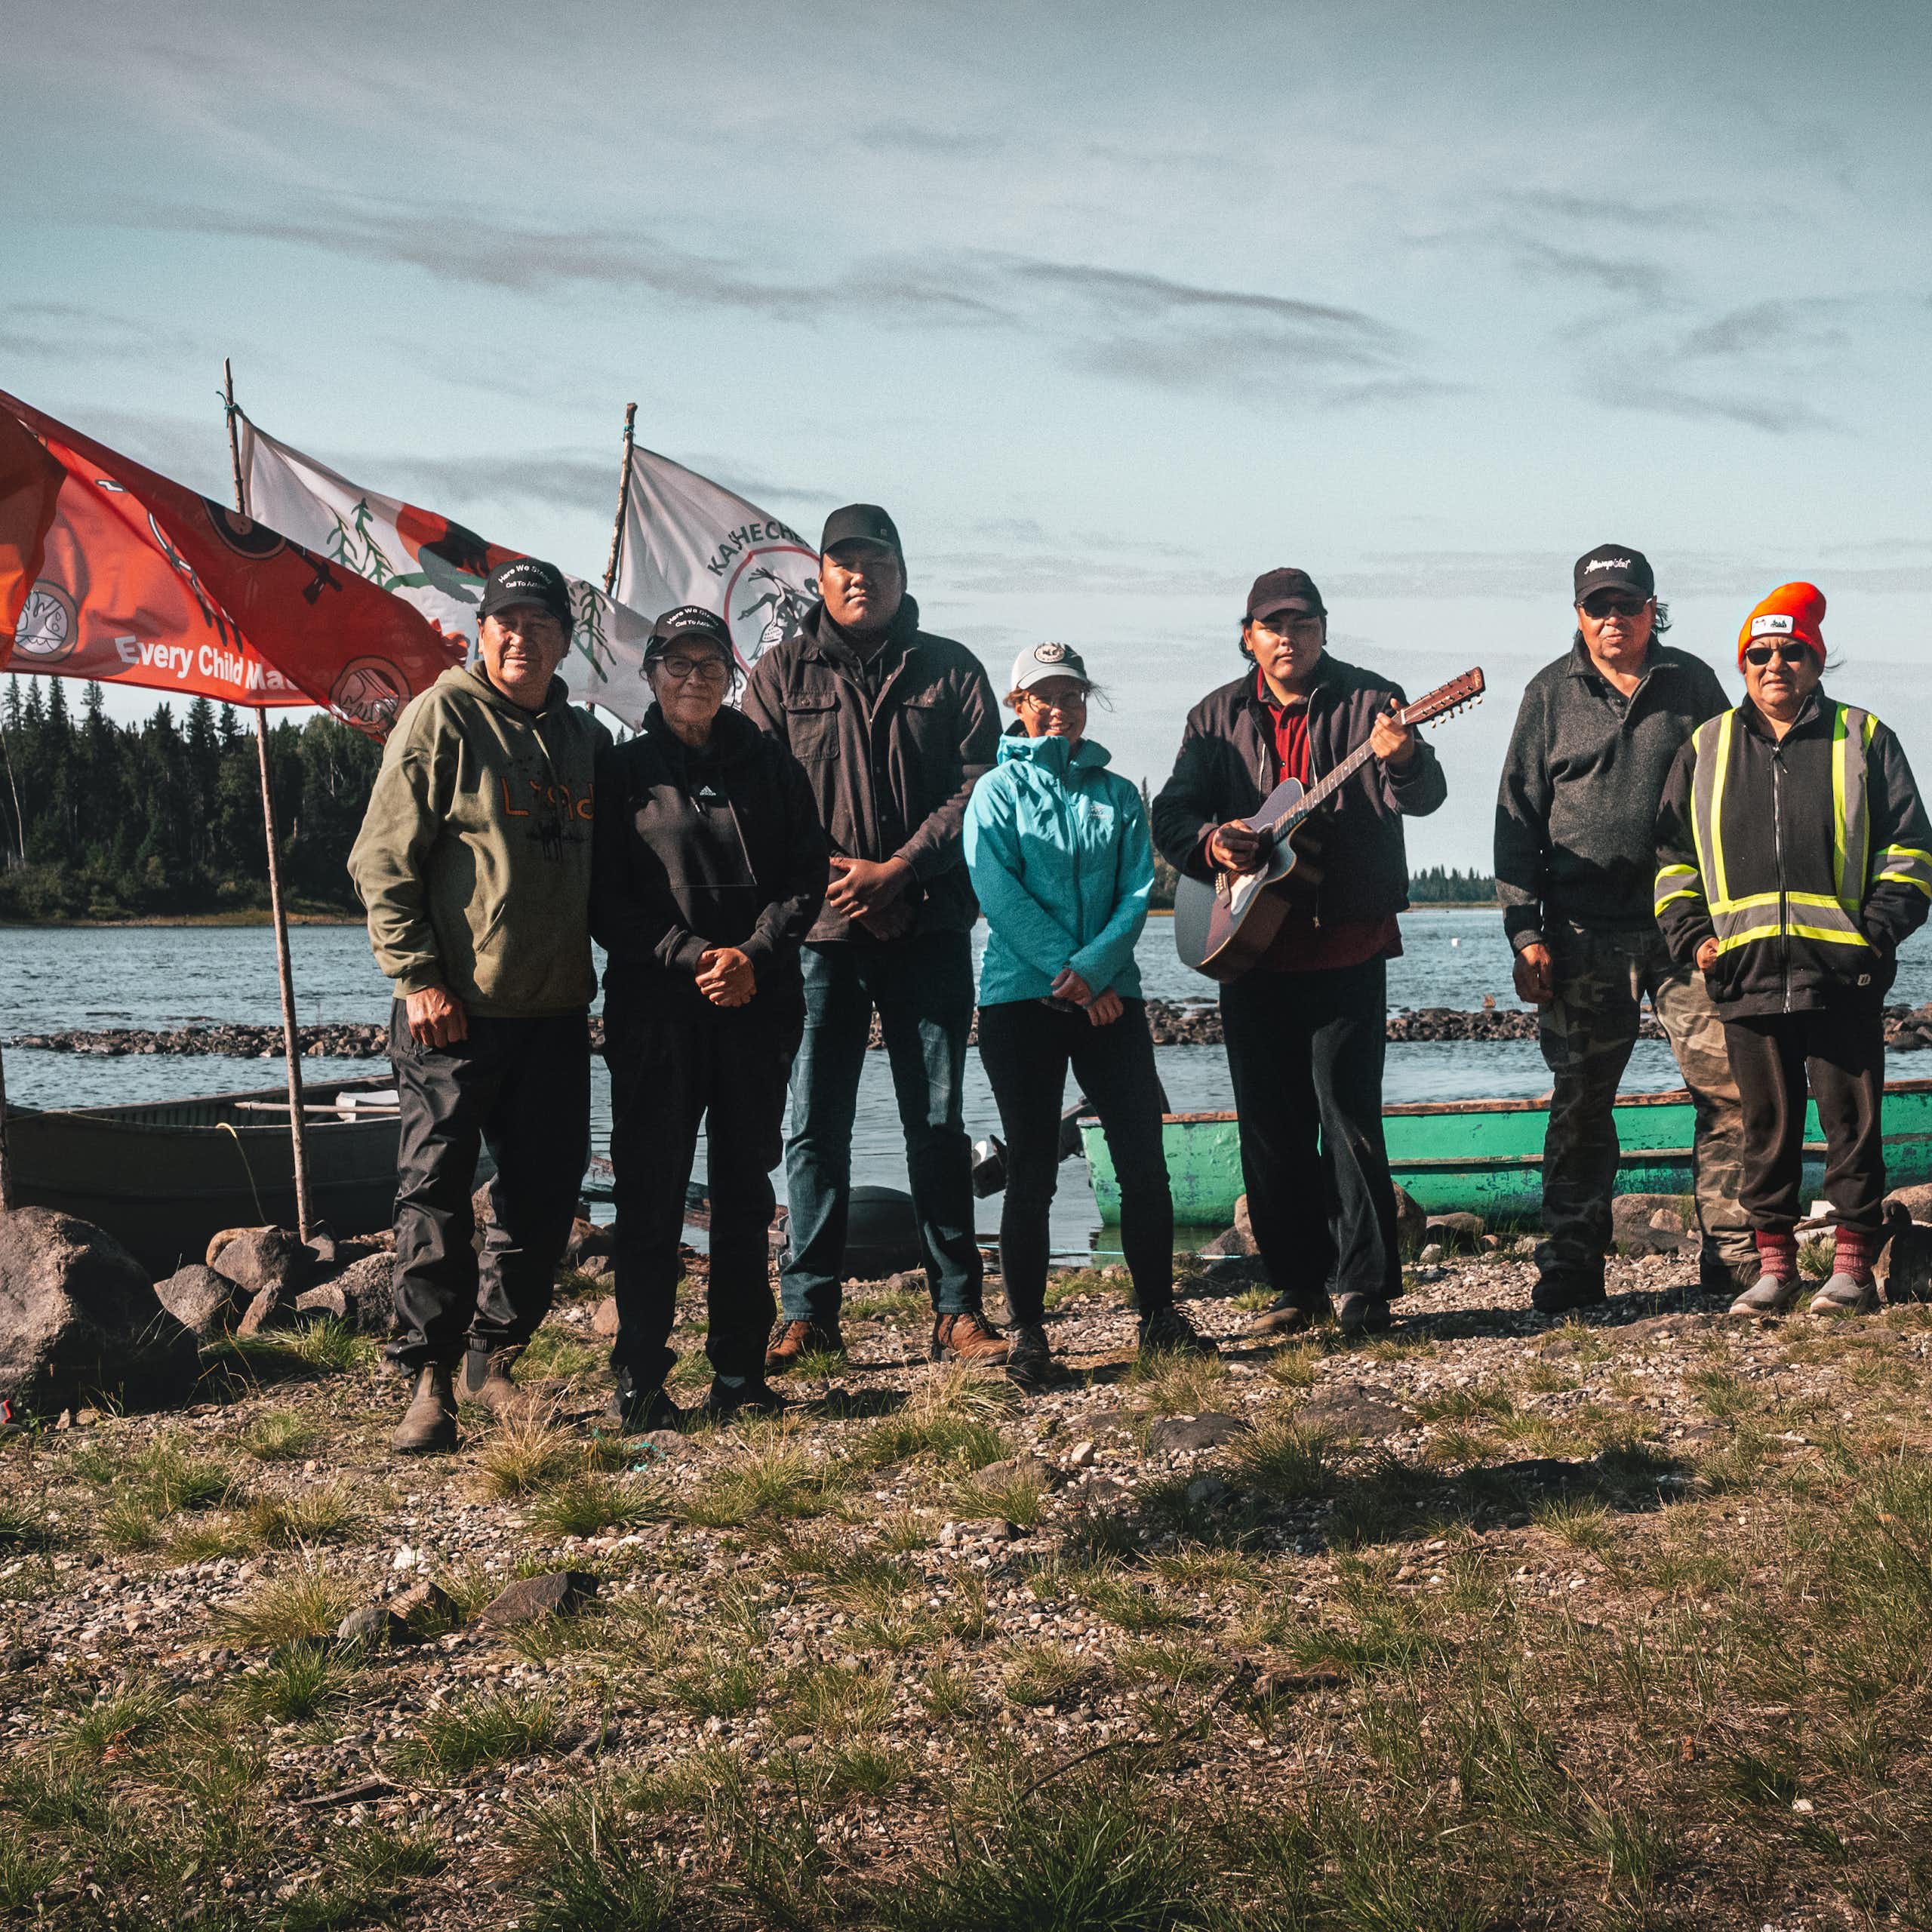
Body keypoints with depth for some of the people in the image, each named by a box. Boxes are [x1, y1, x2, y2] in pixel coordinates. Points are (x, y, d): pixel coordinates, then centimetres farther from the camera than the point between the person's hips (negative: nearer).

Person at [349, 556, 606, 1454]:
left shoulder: (586, 739, 14)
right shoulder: (441, 717, -4)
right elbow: (383, 859, -8)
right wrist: (418, 976, -15)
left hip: (555, 1010, 6)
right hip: (456, 1009, -6)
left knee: (545, 1193, 8)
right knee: (436, 1191, -4)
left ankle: (493, 1357, 22)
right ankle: (429, 1377, 3)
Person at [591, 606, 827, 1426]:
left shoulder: (772, 767, 12)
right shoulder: (622, 771, 6)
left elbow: (806, 879, 7)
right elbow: (608, 903, 0)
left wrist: (752, 956, -10)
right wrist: (697, 956, -12)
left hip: (758, 1007, 2)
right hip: (654, 1008, -2)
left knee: (745, 1191, 6)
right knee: (650, 1194, -4)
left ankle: (738, 1373, 14)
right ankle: (639, 1378, 2)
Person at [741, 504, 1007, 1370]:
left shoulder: (950, 670, 8)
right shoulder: (780, 674, 8)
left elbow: (977, 785, 0)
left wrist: (898, 870, -12)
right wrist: (829, 878, -10)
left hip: (928, 928, 0)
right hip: (820, 929, 0)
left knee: (937, 1123, 4)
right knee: (816, 1125, 1)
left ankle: (957, 1310, 8)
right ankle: (806, 1313, 8)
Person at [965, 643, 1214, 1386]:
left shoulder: (1117, 794, 13)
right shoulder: (998, 790, 4)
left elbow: (1138, 890, 3)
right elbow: (999, 892, -8)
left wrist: (1094, 967, -14)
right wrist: (1068, 973, -15)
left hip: (1110, 995, 3)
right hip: (1021, 995, -3)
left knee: (1143, 1157, 0)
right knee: (1031, 1168, -1)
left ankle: (1158, 1314, 14)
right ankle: (1027, 1333, 6)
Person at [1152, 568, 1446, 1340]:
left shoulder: (1371, 703, -2)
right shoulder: (1217, 717, 9)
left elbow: (1423, 796, -15)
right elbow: (1170, 811, 8)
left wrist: (1402, 761, -38)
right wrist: (1210, 841, -14)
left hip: (1346, 946, -4)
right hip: (1251, 948, 4)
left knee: (1348, 1110, -7)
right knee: (1269, 1122, 7)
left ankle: (1366, 1284, 1)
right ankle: (1298, 1283, 17)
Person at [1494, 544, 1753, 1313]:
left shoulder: (1693, 684, 9)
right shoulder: (1551, 694, 8)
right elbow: (1518, 816, 6)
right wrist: (1525, 933, -1)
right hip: (1584, 933, 0)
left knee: (1728, 1088, -5)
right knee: (1579, 1104, 4)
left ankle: (1734, 1254, 5)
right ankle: (1571, 1264, 12)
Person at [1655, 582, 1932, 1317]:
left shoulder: (1863, 739, 8)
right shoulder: (1706, 750, 14)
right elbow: (1674, 854, 18)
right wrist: (1690, 934, 4)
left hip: (1845, 973, -2)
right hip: (1748, 974, 2)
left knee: (1852, 1120, 1)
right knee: (1766, 1126, 6)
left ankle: (1853, 1265, 9)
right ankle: (1774, 1264, 13)